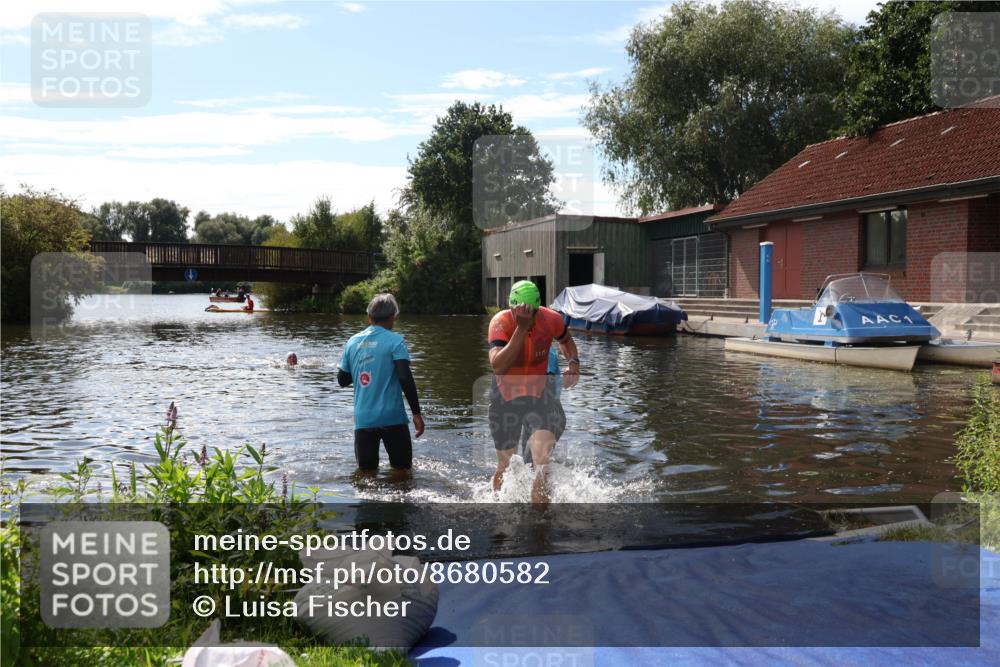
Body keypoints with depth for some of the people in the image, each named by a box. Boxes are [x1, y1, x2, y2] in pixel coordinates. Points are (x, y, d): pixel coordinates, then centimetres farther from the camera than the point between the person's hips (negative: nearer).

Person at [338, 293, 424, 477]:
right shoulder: (395, 341, -6)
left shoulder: (352, 342, 7)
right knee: (401, 472, 9)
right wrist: (416, 413, -11)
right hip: (392, 418, -4)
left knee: (365, 473, 10)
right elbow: (405, 378, -15)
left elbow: (342, 380, 14)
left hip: (363, 419, 4)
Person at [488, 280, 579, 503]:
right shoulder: (500, 323, -24)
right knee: (505, 467, 15)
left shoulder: (551, 319, -14)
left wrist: (573, 362, -8)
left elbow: (566, 340, 12)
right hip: (505, 399, -1)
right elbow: (498, 367, -41)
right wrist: (521, 328, -44)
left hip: (539, 397, 1)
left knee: (542, 466, -19)